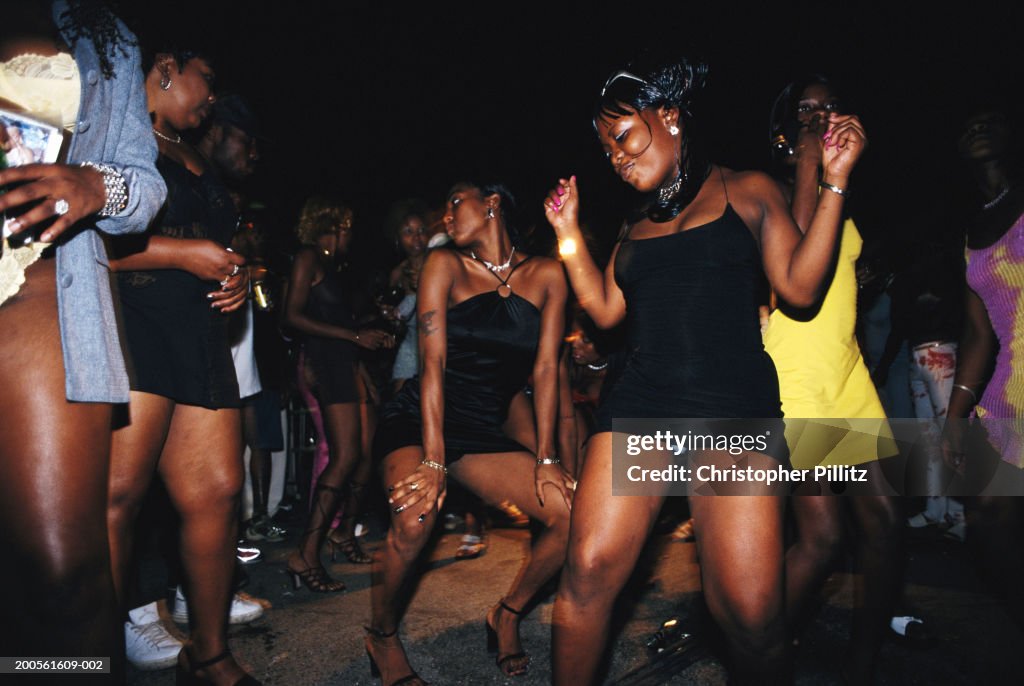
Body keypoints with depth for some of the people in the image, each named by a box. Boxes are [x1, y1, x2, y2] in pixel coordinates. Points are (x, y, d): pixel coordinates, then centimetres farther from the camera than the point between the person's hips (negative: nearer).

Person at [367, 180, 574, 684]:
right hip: (416, 421, -2)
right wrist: (433, 459, -22)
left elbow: (546, 368, -2)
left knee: (572, 513, -14)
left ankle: (508, 615, 13)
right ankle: (382, 637, -1)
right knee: (416, 516, -31)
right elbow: (432, 362, -13)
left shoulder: (545, 276, 1)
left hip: (483, 432, 3)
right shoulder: (445, 264, -4)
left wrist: (545, 458, -9)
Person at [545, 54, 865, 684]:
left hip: (735, 409, -3)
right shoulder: (636, 224, 22)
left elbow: (800, 287, 0)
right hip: (639, 404, 4)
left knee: (753, 614, -8)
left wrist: (835, 182, -5)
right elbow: (605, 309, 17)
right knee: (589, 570, -7)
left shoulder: (747, 191, 9)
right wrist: (569, 231, 17)